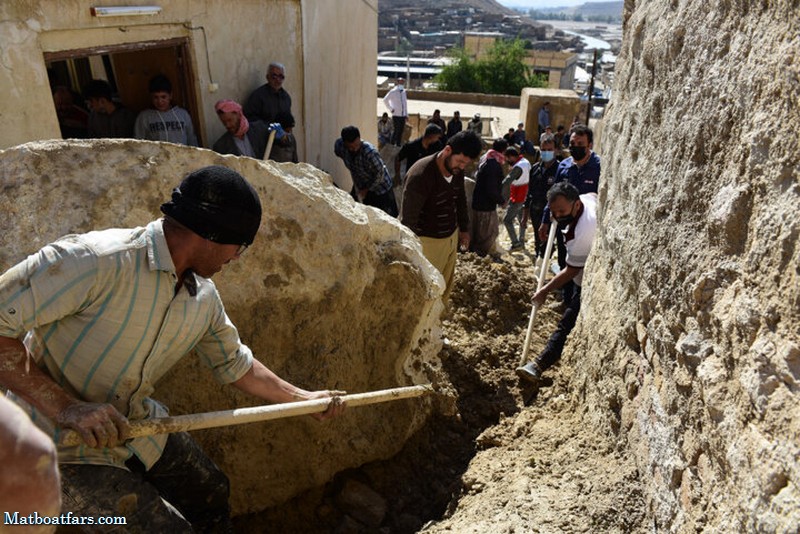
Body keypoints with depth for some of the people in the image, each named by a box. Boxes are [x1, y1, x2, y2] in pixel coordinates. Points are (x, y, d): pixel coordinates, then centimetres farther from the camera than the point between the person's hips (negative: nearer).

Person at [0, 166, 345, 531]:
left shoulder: (204, 298, -6)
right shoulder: (96, 260, -30)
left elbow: (236, 364, 9)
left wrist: (303, 398, 14)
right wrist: (65, 407, -32)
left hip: (136, 425, 7)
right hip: (61, 446, -7)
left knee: (212, 496, 18)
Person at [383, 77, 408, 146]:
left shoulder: (403, 92, 14)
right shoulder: (393, 91, -6)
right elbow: (385, 100, -11)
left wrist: (406, 114, 15)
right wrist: (391, 109, -11)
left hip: (403, 115, 6)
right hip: (396, 115, -6)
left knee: (401, 132, 8)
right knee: (396, 132, -6)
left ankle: (398, 146, 15)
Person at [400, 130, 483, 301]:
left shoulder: (457, 170, -3)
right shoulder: (420, 174, -27)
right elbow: (408, 218, -27)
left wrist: (464, 229, 23)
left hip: (451, 237, 8)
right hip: (428, 241, -7)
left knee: (445, 289, 18)